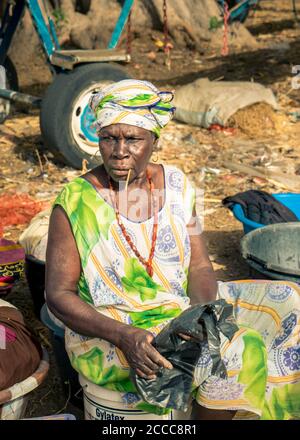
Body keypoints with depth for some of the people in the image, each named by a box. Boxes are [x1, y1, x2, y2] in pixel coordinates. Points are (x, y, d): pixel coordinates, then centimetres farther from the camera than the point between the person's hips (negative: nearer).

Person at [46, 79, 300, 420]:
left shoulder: (175, 185, -2)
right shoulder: (74, 203, -15)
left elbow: (200, 267, 0)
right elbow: (58, 295, -12)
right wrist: (123, 335, -26)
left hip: (180, 308, 5)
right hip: (107, 335, -5)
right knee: (231, 354, -25)